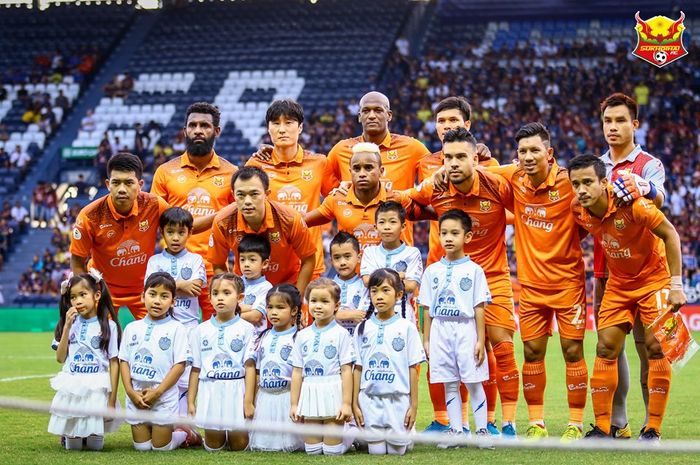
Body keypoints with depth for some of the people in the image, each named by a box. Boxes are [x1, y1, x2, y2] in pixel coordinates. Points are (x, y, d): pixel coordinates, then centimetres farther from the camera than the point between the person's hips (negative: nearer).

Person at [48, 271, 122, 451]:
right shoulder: (70, 323, 7)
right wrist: (67, 326, -5)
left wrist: (112, 400, -7)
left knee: (95, 445, -1)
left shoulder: (108, 326, -2)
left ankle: (94, 434, 30)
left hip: (97, 389, -2)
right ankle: (70, 435, 35)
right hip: (71, 389, 2)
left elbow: (114, 364, -3)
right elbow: (60, 358, 2)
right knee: (72, 446, 3)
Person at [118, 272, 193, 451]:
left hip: (163, 397, -4)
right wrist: (130, 392, -7)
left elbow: (180, 365, -8)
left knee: (161, 447, -1)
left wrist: (157, 392, -15)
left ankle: (185, 434, 26)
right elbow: (124, 361, 6)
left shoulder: (176, 329, -4)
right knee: (141, 446, 5)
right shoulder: (132, 328, 7)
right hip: (136, 398, 4)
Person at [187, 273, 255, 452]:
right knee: (213, 447, 8)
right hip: (209, 391, 2)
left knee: (238, 446, 3)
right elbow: (195, 369, 7)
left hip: (236, 389, -2)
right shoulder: (201, 330, 5)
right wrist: (191, 402, 5)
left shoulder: (246, 329, -2)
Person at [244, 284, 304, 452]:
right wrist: (248, 402, 9)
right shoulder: (263, 338, 10)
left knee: (288, 445, -3)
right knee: (262, 444, 5)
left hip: (288, 398, -5)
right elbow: (252, 370, 11)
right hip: (265, 398, 5)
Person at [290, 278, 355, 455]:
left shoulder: (341, 334, -3)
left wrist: (347, 403, -12)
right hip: (310, 395, 4)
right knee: (312, 451, 7)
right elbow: (297, 372, 10)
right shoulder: (303, 335, 9)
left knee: (332, 451, -1)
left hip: (333, 394, -4)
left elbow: (346, 371, -7)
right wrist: (294, 404, 7)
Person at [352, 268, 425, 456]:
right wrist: (354, 403, 2)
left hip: (398, 399, -2)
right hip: (370, 400, 2)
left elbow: (412, 369, -1)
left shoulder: (407, 328, -1)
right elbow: (358, 368, 6)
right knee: (376, 451, 3)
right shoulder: (363, 329, 5)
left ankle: (408, 433, 31)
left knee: (396, 450, 3)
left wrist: (414, 405, -4)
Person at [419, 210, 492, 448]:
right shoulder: (432, 271, 8)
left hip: (466, 330, -3)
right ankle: (456, 431, 12)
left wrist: (480, 340, -6)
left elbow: (479, 308, -2)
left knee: (473, 382, -1)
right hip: (440, 331, 3)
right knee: (450, 384, 7)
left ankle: (482, 430, 5)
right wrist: (426, 340, 6)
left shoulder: (473, 270, 0)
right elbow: (428, 309, 9)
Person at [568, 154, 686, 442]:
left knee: (656, 347, -11)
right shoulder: (578, 211, -13)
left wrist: (676, 285, -21)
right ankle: (602, 427, 5)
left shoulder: (630, 202, -27)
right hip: (618, 283, 5)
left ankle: (653, 429, -4)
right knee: (605, 348, -1)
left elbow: (670, 235, -20)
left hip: (654, 277, -5)